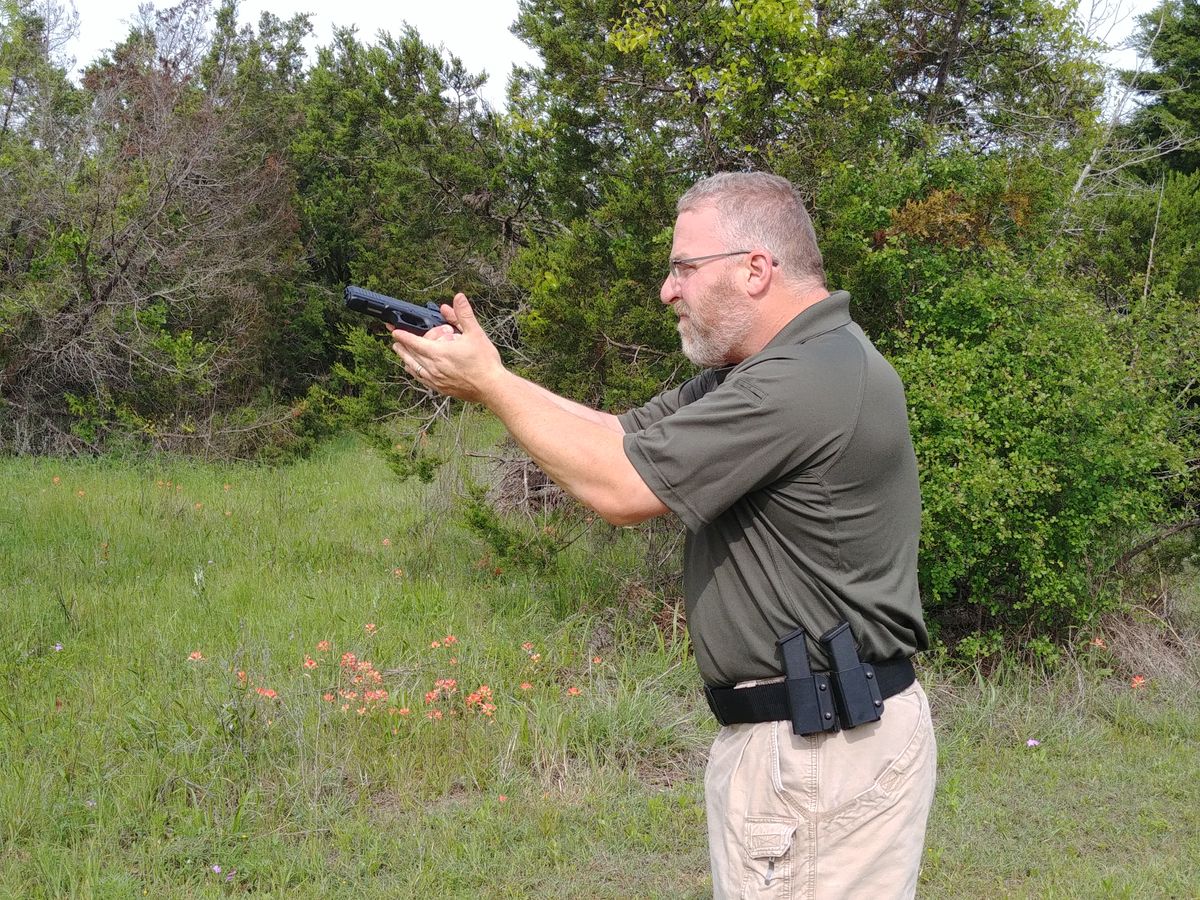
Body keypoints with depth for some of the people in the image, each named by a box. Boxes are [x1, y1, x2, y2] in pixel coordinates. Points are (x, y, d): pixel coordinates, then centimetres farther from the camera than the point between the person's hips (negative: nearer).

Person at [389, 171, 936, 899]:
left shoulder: (807, 382, -22)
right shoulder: (766, 366, 13)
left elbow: (621, 486, -18)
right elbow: (625, 437, 14)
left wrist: (491, 384, -8)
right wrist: (488, 376, 2)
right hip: (803, 729, 10)